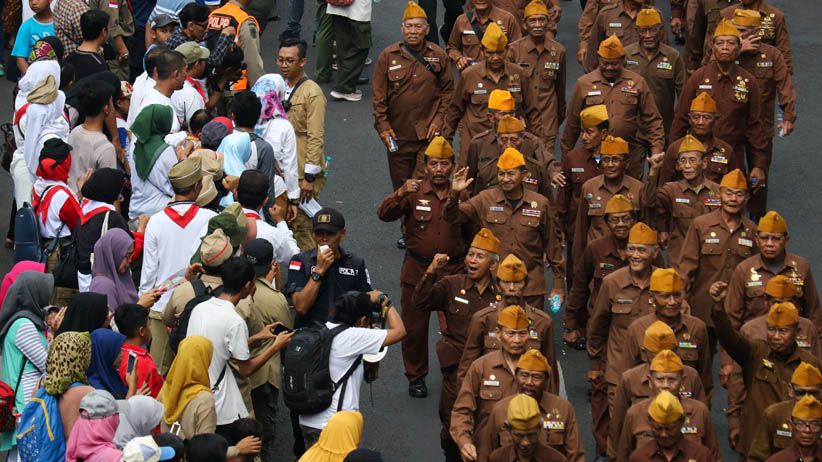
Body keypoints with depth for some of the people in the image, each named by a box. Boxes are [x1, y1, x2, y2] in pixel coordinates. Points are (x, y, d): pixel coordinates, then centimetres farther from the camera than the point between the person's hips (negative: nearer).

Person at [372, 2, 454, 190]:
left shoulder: (438, 56, 1)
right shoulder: (388, 57, -1)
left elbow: (448, 90, 8)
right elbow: (379, 95, 3)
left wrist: (439, 120, -2)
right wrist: (382, 125, -4)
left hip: (428, 133, -1)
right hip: (398, 135, 1)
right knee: (400, 185, 11)